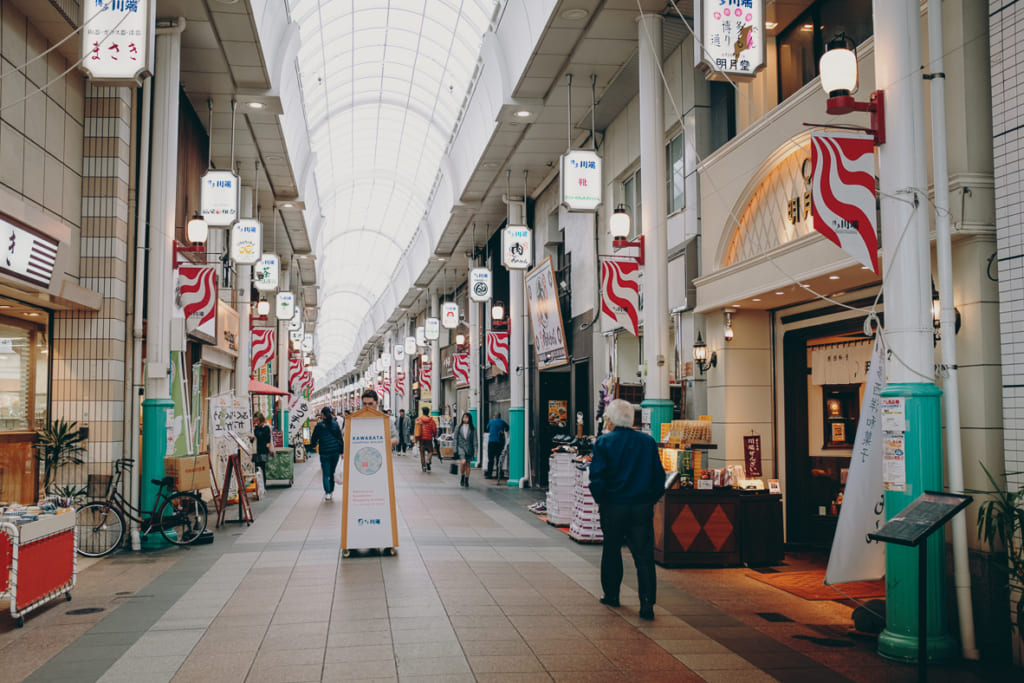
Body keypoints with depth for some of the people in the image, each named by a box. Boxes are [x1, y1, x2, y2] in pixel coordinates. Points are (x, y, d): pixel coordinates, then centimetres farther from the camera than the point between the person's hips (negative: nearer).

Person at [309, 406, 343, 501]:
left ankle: (327, 493, -10)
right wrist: (342, 451, 12)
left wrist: (313, 446, 23)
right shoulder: (335, 424, 3)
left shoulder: (319, 425, -6)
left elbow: (314, 438, 2)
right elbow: (340, 438, 6)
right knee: (332, 473, 14)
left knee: (326, 474, 1)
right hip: (335, 451, 3)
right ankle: (332, 492, 18)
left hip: (324, 453, -3)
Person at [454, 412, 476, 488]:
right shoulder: (458, 428, 4)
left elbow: (475, 440, 1)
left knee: (468, 464, 4)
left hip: (469, 448, 1)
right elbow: (456, 439, 7)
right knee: (463, 462, -19)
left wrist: (475, 450, -4)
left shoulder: (473, 429, 2)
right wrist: (455, 449, 2)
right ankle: (462, 477, 3)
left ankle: (466, 481, 16)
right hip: (461, 447, -1)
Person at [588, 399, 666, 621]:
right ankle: (647, 603, -6)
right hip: (642, 508, 1)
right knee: (644, 555, 2)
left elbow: (597, 477, -11)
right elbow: (659, 476, 3)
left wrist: (600, 501, 3)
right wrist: (651, 500, 13)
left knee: (611, 552, 16)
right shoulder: (648, 442, 0)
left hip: (613, 507, -1)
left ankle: (611, 595, 28)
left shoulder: (604, 443, -8)